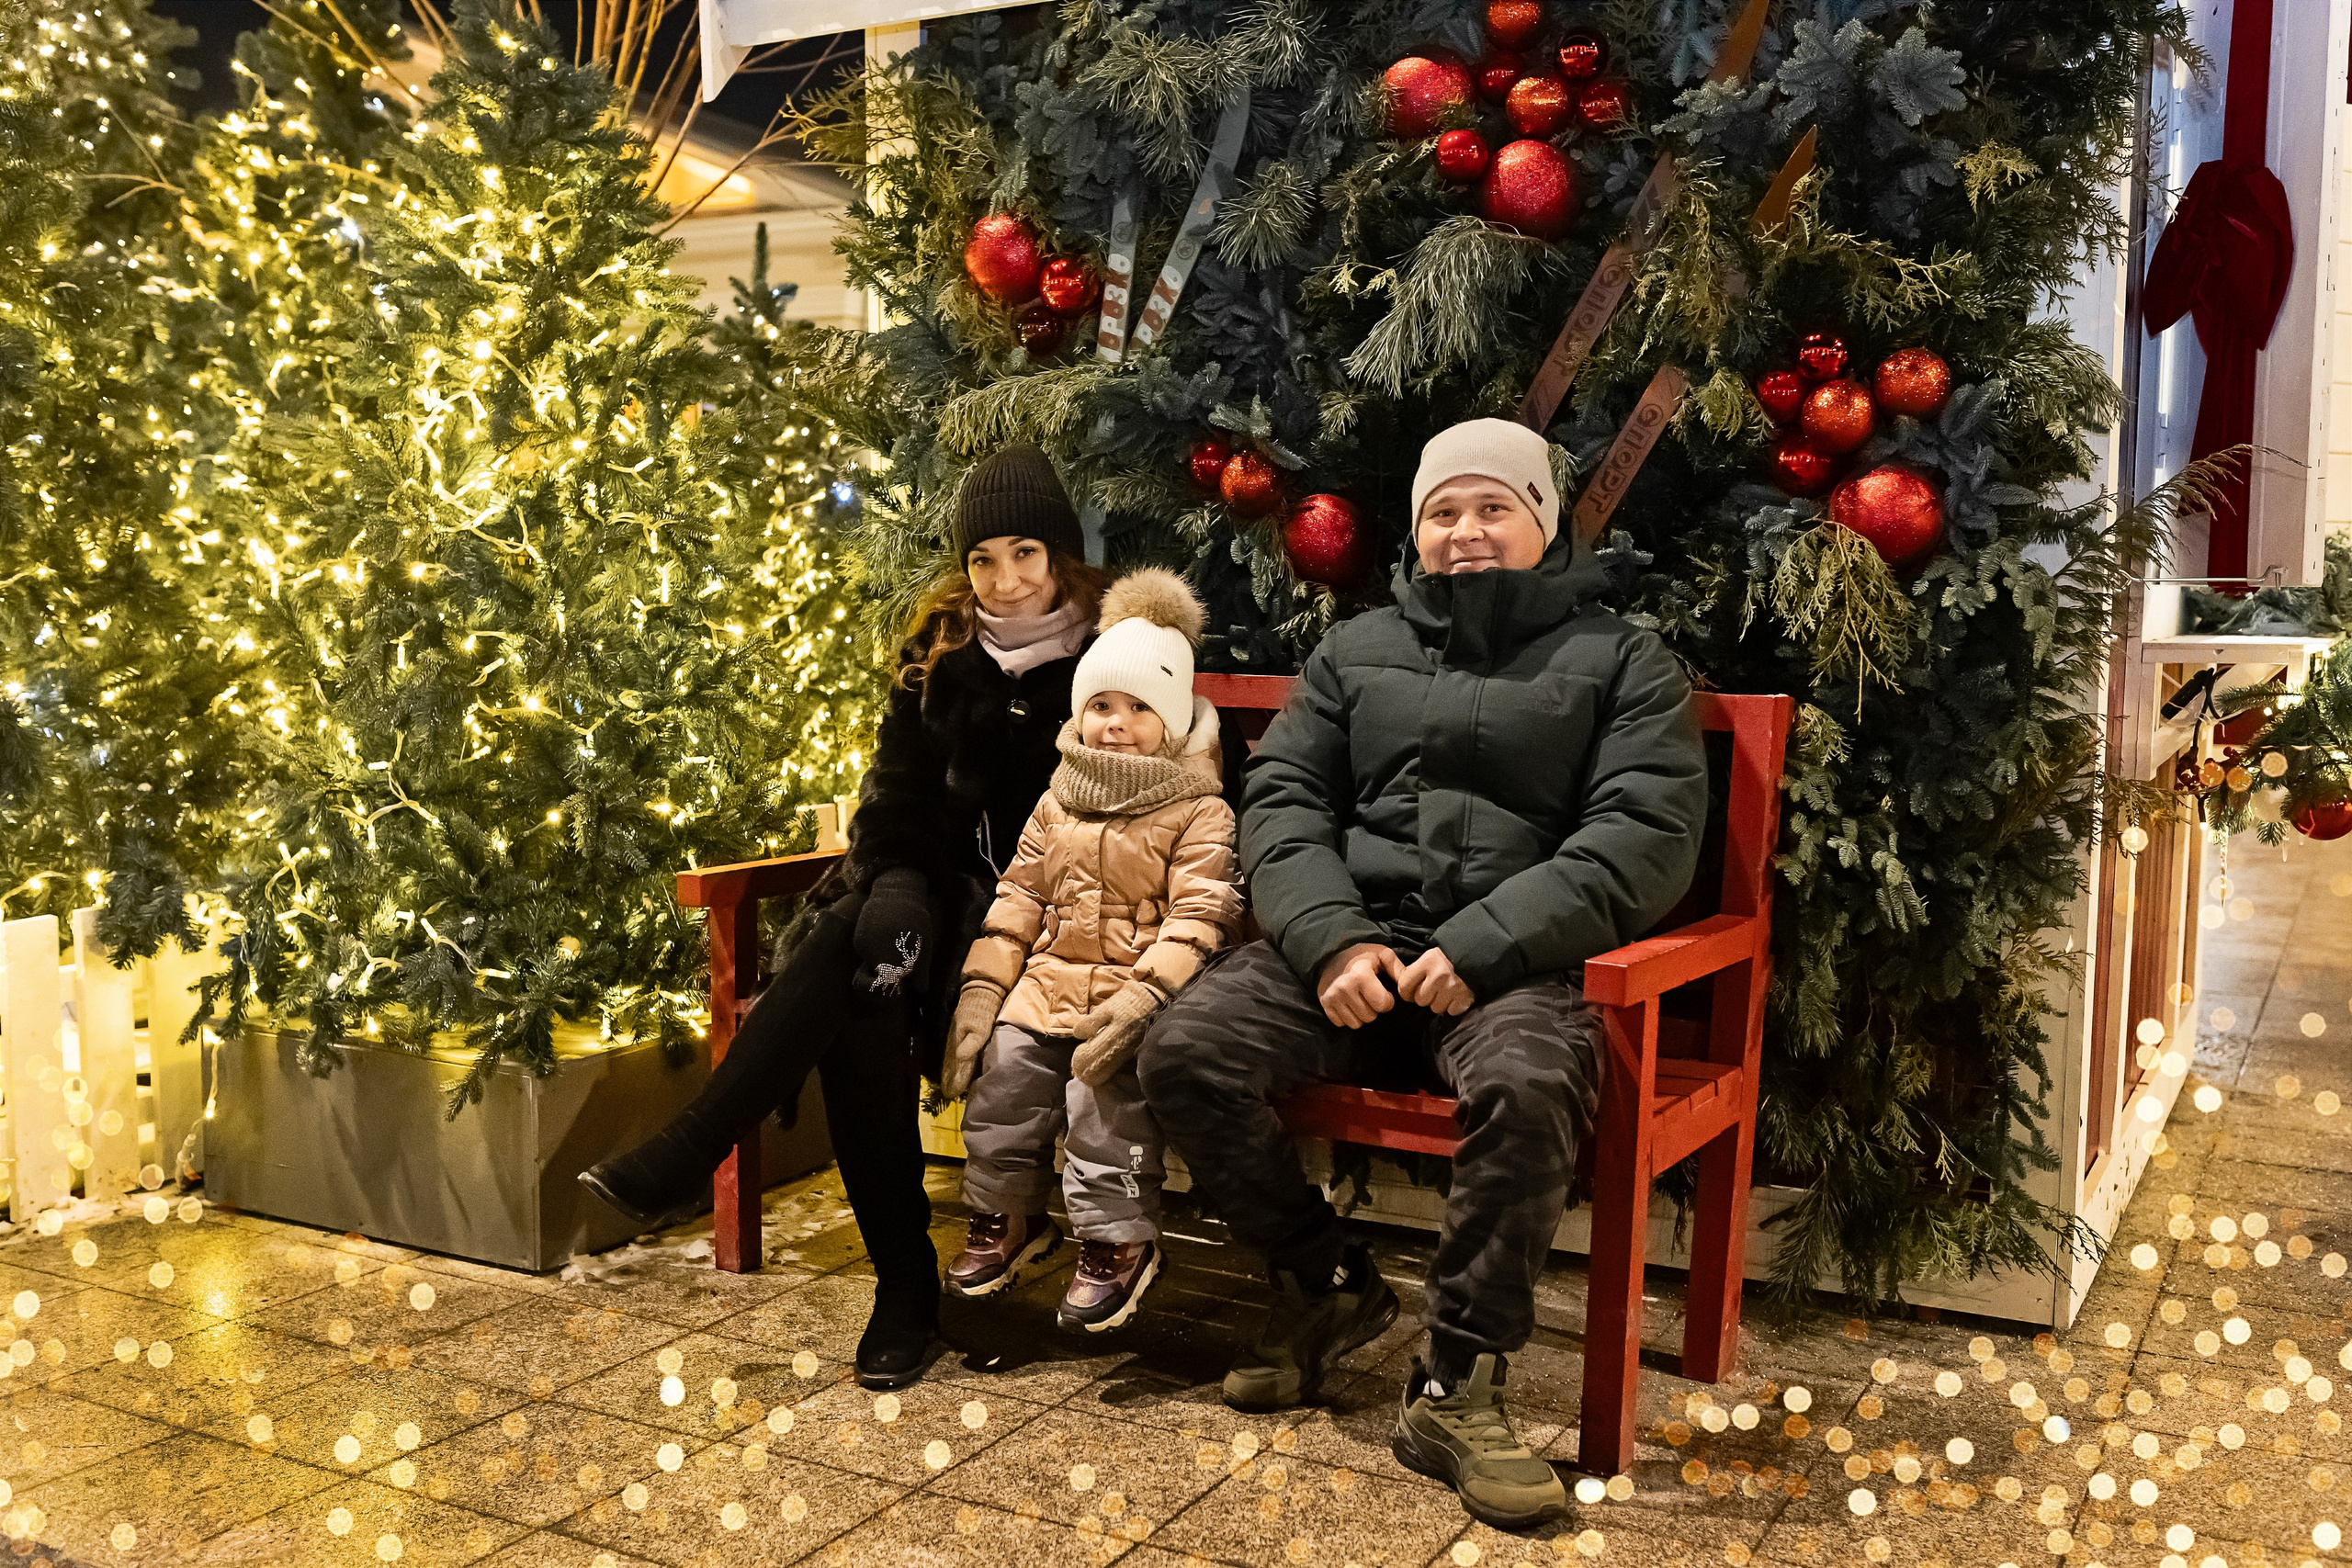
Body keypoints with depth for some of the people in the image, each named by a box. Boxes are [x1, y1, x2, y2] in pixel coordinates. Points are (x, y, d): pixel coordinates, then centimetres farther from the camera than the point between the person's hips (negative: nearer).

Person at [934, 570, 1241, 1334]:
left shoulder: (1199, 812, -3)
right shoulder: (1059, 800, 14)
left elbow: (1196, 919, -12)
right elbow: (1019, 894, 14)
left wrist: (1142, 999, -24)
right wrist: (982, 989, 5)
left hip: (1134, 989, -5)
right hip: (1049, 978, 5)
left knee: (1102, 1090, -21)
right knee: (1003, 1075, -6)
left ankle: (1117, 1240, 0)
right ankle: (1007, 1215, 18)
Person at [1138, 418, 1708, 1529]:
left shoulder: (1620, 663, 9)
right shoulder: (1356, 650, 19)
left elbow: (1647, 836, -5)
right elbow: (1281, 802, 11)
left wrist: (1481, 948, -17)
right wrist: (1333, 940, -10)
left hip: (1515, 961, -3)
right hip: (1348, 941, 3)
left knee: (1529, 1086, -35)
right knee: (1184, 1052, -19)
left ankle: (1455, 1384, -16)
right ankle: (1327, 1285, 4)